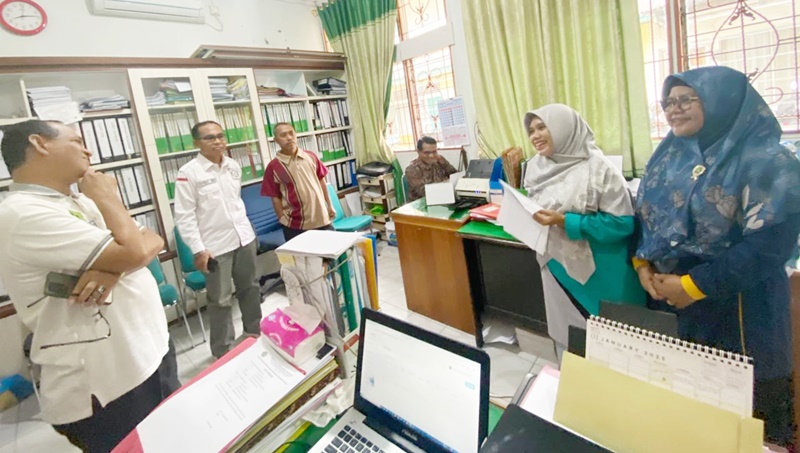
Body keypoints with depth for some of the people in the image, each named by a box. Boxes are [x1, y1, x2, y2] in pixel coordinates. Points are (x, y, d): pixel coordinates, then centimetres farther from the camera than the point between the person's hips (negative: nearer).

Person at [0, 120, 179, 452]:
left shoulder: (80, 202, 11)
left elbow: (153, 241, 6)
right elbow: (135, 252, -24)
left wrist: (113, 265, -15)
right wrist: (107, 198, -7)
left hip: (152, 352, 8)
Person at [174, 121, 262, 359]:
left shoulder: (233, 166, 7)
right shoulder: (188, 173, -10)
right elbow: (184, 216, -11)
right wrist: (198, 249, -15)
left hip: (244, 237, 5)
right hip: (215, 245, -5)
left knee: (250, 288, 17)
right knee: (220, 300, 4)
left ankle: (254, 333, 37)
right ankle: (223, 351, 21)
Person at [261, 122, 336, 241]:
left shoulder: (311, 156, 3)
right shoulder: (273, 167, -7)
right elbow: (275, 197, -4)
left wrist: (329, 205, 11)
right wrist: (283, 220, -7)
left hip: (321, 218, 3)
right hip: (295, 225, -3)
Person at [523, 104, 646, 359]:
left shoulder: (598, 169, -17)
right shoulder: (536, 168, 0)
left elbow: (622, 223, -19)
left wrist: (564, 221, -24)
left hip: (598, 271, -5)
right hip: (557, 265, 5)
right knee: (565, 331, 19)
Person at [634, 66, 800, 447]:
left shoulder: (767, 162, -11)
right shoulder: (668, 156, 5)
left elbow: (769, 244, -17)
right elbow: (642, 214, 8)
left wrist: (693, 285, -18)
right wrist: (643, 263, -7)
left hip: (735, 308, -5)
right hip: (668, 302, 5)